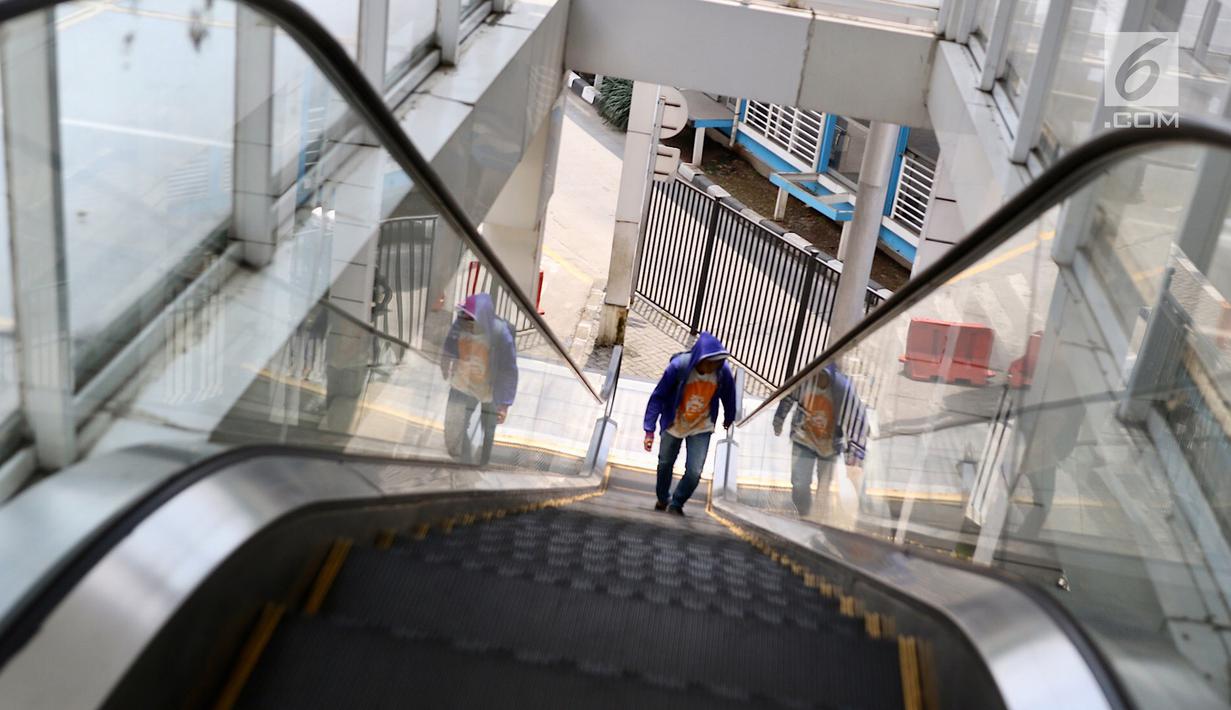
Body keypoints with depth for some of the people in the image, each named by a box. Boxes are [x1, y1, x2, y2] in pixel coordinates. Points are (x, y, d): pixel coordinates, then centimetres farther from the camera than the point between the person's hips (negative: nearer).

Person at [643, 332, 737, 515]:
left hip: (701, 428, 1)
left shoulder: (724, 372, -24)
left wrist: (729, 418, 15)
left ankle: (676, 504, 16)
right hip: (674, 424, 0)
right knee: (665, 464, 17)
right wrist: (649, 430, -26)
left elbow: (728, 397, -2)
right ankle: (662, 499, 44)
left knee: (694, 472, -10)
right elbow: (658, 396, -23)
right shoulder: (679, 366, -30)